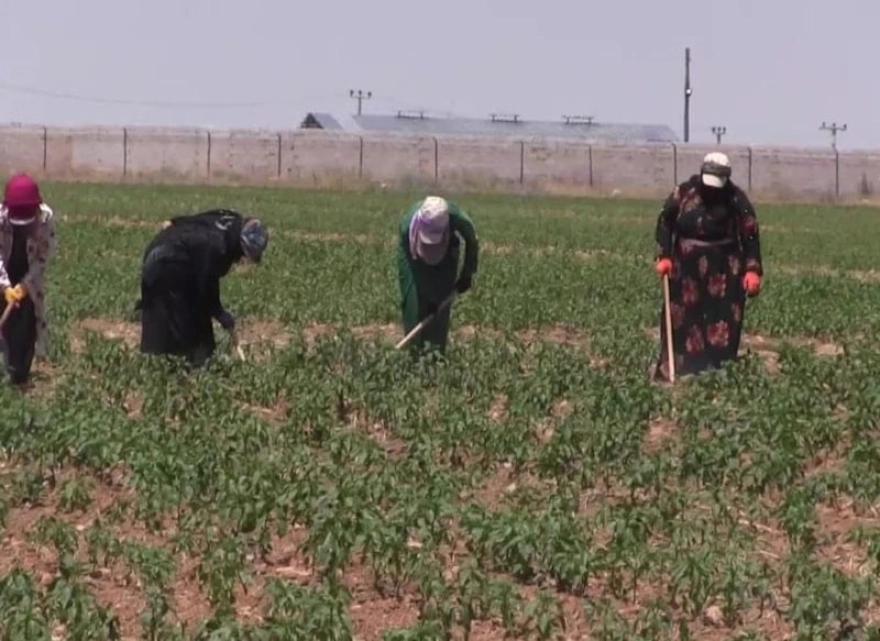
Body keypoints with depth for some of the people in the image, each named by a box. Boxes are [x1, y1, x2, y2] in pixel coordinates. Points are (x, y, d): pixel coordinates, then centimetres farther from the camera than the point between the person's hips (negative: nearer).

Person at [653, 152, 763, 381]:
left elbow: (750, 234, -7)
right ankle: (672, 370, 12)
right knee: (679, 319, 5)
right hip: (686, 266, 2)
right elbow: (665, 222, 5)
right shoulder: (683, 192, -7)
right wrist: (663, 256, -4)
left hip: (723, 267, -2)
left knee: (722, 322, -3)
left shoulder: (736, 199, -10)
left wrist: (753, 269, -16)